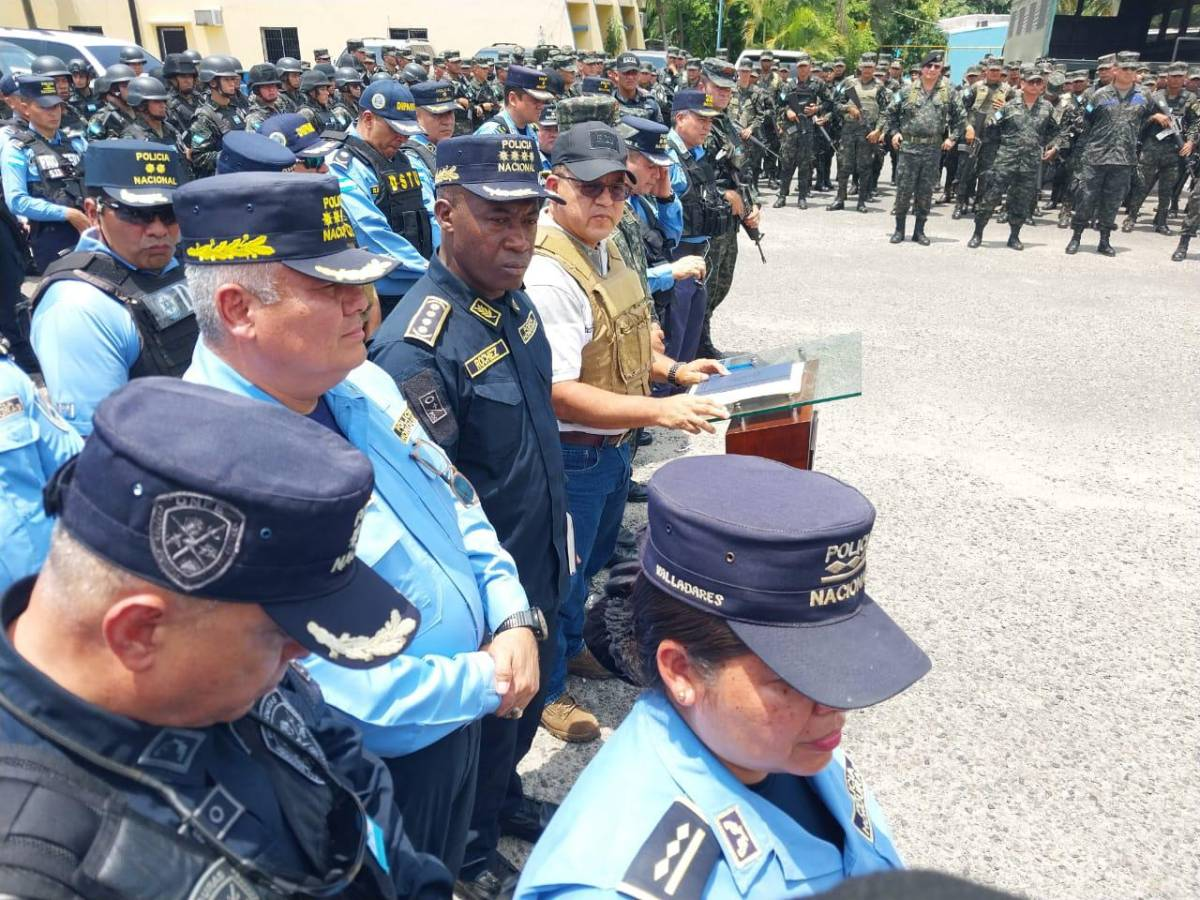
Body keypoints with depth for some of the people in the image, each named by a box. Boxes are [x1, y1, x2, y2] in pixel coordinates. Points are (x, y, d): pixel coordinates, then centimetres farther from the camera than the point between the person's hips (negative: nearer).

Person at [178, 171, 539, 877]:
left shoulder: (359, 381, -5)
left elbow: (457, 500, 5)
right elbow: (327, 682, -32)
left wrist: (512, 620, -8)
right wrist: (488, 682, -19)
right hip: (373, 778, -7)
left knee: (443, 872, 30)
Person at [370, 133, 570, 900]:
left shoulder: (512, 297, -3)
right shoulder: (418, 346, -30)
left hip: (541, 565, 8)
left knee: (529, 700, 28)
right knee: (486, 720, 17)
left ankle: (506, 798, 57)